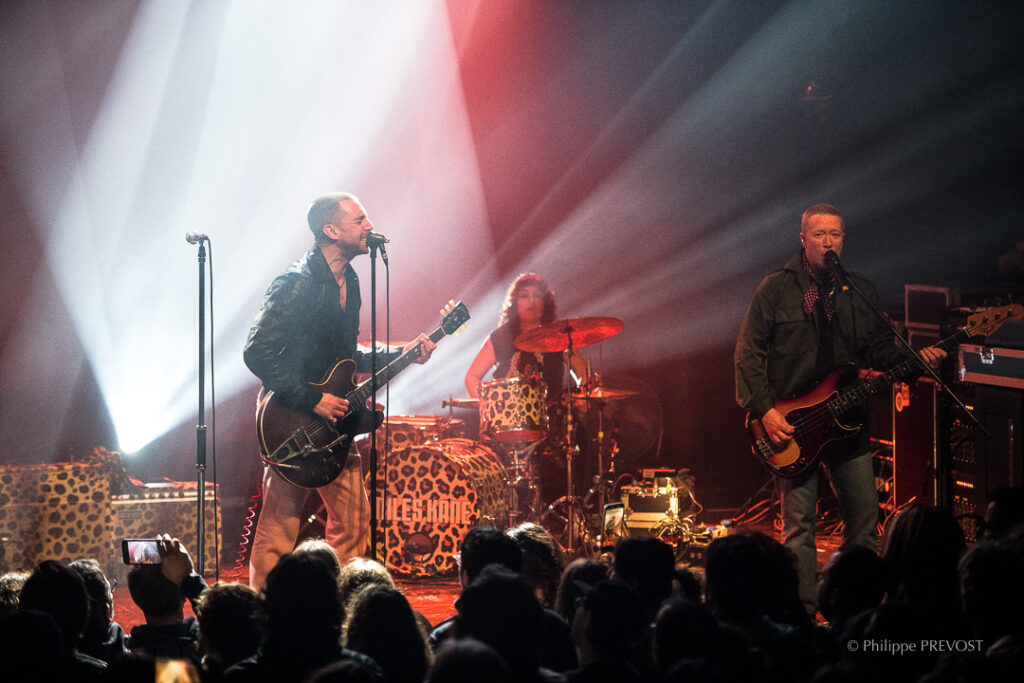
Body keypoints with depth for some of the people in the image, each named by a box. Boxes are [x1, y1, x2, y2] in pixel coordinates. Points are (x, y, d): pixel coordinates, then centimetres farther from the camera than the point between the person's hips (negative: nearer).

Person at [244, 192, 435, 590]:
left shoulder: (348, 281, 12)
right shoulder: (297, 284, -17)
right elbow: (257, 353, -23)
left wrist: (400, 356, 11)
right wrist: (312, 400, -22)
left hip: (331, 421, 9)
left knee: (353, 520, 10)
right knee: (279, 530, -6)